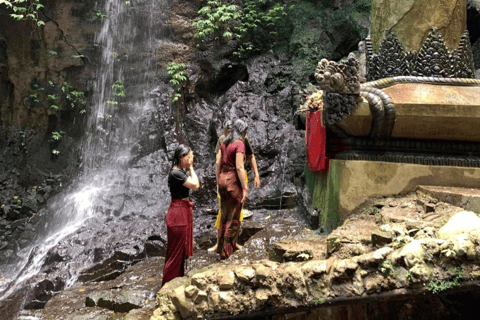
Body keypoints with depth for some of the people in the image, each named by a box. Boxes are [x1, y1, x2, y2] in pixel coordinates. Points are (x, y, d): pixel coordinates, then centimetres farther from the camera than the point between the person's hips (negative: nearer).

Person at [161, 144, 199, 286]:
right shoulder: (175, 173, -20)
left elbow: (195, 185, 12)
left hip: (185, 211, 10)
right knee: (175, 251, 0)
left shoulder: (182, 172, 10)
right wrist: (191, 168, -14)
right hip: (178, 212, -10)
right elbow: (195, 185, -21)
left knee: (182, 249, 19)